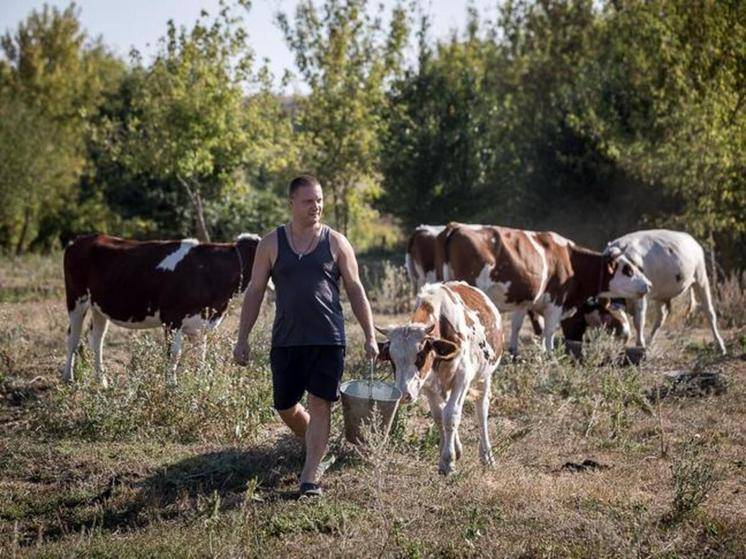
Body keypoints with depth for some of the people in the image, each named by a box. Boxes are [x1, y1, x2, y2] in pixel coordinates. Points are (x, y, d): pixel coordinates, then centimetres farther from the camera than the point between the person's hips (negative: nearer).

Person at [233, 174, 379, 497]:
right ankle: (316, 447, 35)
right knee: (285, 407, 8)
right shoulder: (271, 244, 5)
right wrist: (243, 338, 2)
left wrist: (370, 336, 1)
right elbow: (255, 291, 7)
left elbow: (355, 290, 6)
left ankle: (310, 476, -2)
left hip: (328, 340, -2)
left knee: (320, 404, -6)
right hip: (286, 339, 2)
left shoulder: (336, 243, 3)